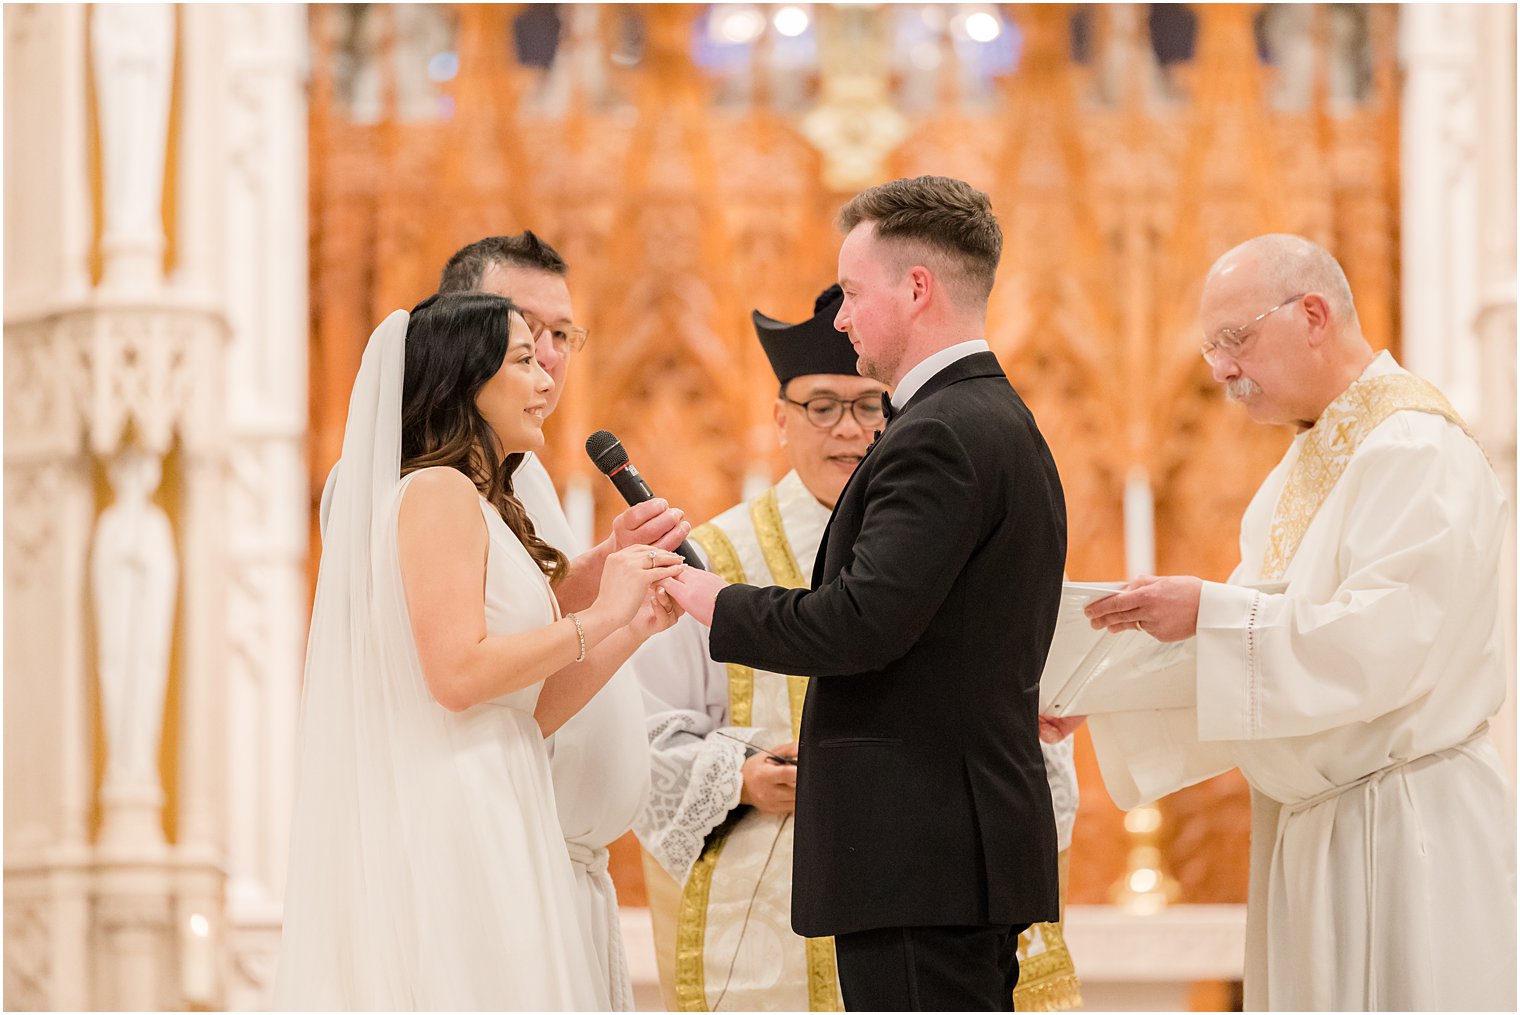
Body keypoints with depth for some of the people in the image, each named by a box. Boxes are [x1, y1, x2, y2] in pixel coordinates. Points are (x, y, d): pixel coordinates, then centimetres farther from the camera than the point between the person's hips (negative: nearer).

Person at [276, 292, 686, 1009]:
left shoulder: (483, 506, 22)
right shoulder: (437, 492, -8)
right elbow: (458, 673, -19)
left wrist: (636, 627, 10)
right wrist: (599, 618, -11)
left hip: (492, 823, 10)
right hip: (447, 824, -10)